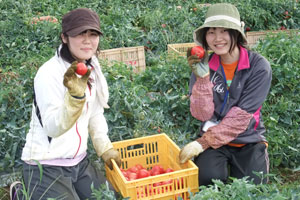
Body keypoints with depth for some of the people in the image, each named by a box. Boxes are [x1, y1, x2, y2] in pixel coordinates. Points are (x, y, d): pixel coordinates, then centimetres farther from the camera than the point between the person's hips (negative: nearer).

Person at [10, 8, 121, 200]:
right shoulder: (49, 74, -23)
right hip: (46, 166, -7)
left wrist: (105, 148, 5)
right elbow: (52, 128, -29)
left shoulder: (92, 68, 0)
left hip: (79, 160, 8)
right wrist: (75, 96, -42)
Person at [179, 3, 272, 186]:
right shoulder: (204, 65, -7)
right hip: (212, 136, 0)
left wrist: (203, 142, -20)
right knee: (209, 179, -26)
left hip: (249, 140, 0)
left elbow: (241, 115, -17)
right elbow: (202, 114, -11)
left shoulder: (259, 66, -13)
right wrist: (202, 77, -24)